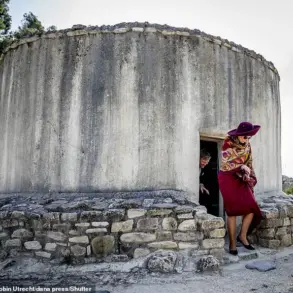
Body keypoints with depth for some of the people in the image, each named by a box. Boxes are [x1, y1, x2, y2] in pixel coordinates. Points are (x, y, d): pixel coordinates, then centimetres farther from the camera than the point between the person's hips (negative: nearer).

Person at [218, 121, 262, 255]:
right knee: (232, 211, -5)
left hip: (241, 179, 5)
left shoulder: (247, 145, 5)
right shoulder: (228, 144, -11)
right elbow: (225, 163, -15)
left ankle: (242, 236, 14)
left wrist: (249, 176, -1)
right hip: (228, 178, -5)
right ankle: (232, 243, 7)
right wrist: (241, 166, -23)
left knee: (251, 207, -6)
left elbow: (249, 163, 12)